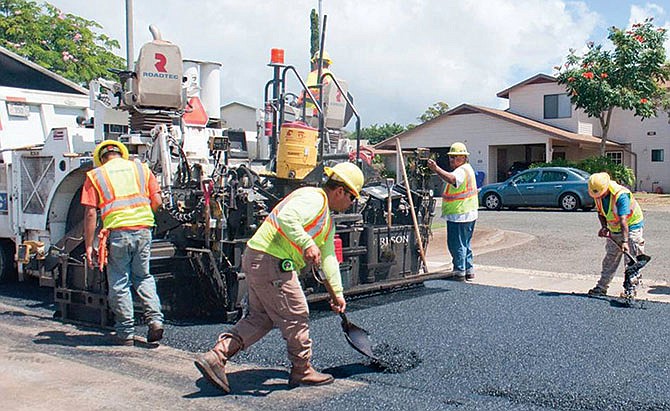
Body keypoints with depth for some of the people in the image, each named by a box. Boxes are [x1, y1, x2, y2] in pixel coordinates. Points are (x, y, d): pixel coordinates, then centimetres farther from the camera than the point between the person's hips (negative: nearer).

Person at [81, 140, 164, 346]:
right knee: (143, 277, 20)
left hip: (117, 232, -2)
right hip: (143, 230, 3)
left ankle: (126, 333, 13)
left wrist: (89, 245, 1)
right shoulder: (141, 168, 14)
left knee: (119, 283, 9)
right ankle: (155, 318, 6)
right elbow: (157, 201, 8)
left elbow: (90, 213, -1)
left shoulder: (95, 176, 8)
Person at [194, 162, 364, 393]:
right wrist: (307, 244, -34)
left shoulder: (327, 220, 22)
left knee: (261, 318, 14)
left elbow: (328, 258, 23)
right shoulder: (313, 198, -11)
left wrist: (337, 293, 21)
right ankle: (302, 371, 18)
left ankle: (215, 357, 8)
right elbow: (286, 217, -29)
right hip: (271, 261, -11)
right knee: (296, 316, 2)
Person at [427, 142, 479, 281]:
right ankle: (469, 270, 25)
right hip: (468, 214, 11)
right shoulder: (467, 168, 18)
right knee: (465, 244, 18)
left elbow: (451, 179, -40)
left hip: (459, 215, -11)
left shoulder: (461, 171, -18)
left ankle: (459, 272, -1)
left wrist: (436, 169, -50)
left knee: (456, 244, -5)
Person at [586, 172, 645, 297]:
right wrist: (604, 227, -9)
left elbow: (623, 220, -36)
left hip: (631, 227, -7)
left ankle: (630, 288, 3)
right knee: (610, 259, 9)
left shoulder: (621, 195, -31)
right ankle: (602, 287, 14)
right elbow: (600, 212, 8)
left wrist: (625, 241, -40)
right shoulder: (599, 195, -9)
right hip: (614, 230, 7)